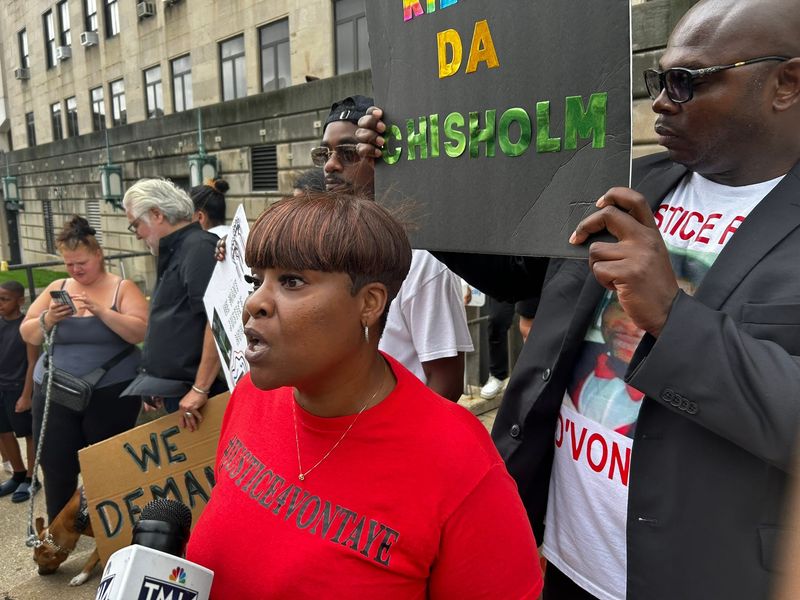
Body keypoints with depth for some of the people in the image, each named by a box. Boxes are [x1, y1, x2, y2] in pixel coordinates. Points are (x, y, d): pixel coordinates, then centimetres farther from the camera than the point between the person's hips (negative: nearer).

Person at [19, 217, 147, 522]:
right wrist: (48, 319, -12)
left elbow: (140, 331, -14)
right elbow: (27, 334, 7)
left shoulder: (122, 288, -3)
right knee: (56, 469, 7)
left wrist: (101, 311, -24)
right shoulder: (56, 288, 8)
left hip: (111, 394, -3)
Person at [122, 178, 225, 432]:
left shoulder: (198, 247, -14)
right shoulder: (175, 253, 17)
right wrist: (159, 387, 20)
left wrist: (200, 389, -24)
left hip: (192, 397, -9)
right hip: (174, 391, 9)